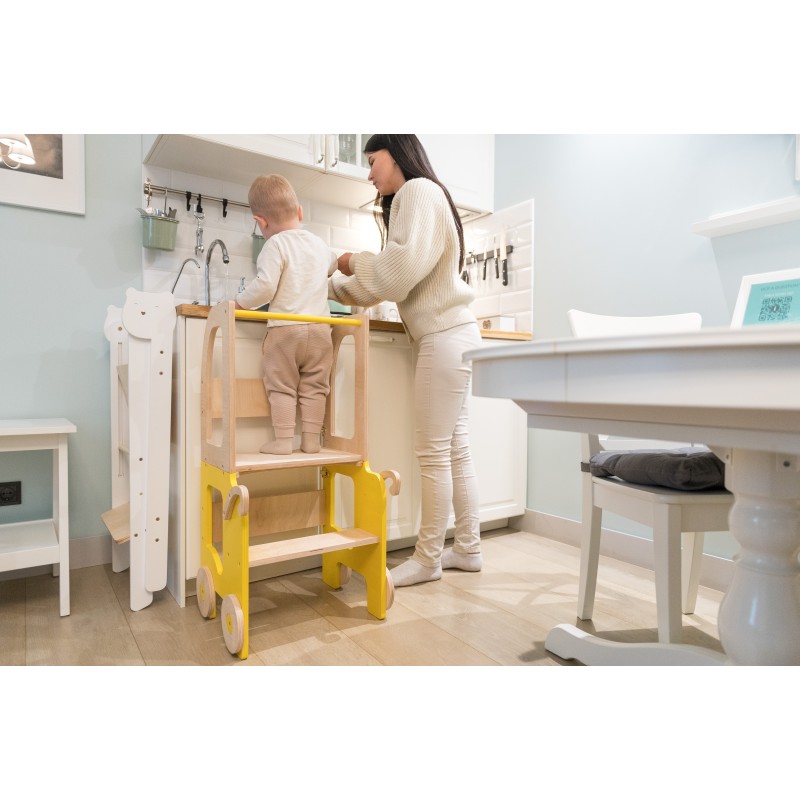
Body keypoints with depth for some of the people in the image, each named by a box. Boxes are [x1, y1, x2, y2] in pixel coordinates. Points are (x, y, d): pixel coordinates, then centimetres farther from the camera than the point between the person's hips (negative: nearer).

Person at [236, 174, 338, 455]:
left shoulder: (276, 244, -7)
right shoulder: (320, 245, 12)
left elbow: (265, 286, -17)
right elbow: (332, 266, 34)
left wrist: (240, 302, -2)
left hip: (285, 329, -5)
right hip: (320, 330, 5)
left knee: (282, 387, 5)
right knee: (313, 388, 10)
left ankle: (283, 440, 5)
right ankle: (311, 440, 12)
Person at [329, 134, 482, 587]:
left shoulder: (418, 191, -4)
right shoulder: (411, 201, 26)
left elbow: (403, 266, -19)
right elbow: (393, 280, 24)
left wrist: (354, 263, -3)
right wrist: (329, 286, 24)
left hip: (444, 338, -10)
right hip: (447, 337, 10)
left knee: (434, 454, -5)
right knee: (455, 451, 9)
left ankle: (428, 560, 6)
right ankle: (468, 549, 18)